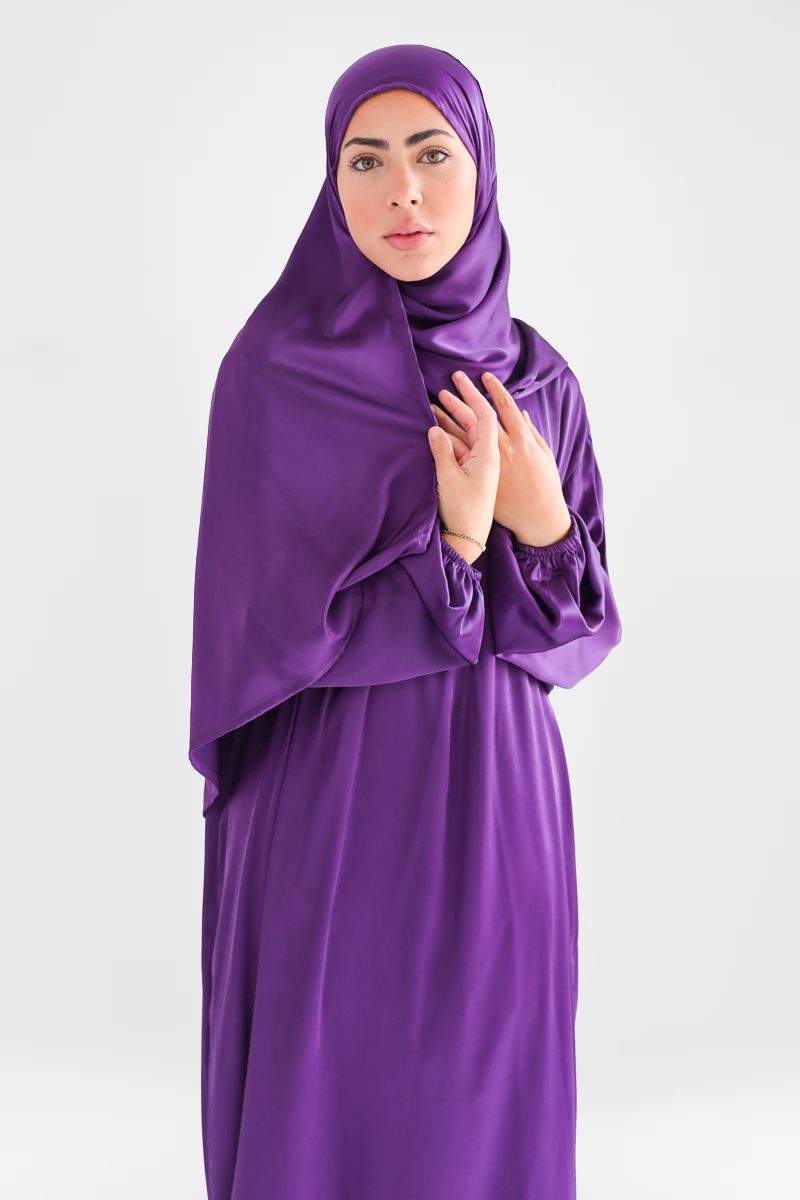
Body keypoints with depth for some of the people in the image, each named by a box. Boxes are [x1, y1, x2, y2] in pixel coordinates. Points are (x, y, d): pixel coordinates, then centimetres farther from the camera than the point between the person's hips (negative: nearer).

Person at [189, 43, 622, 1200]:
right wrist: (453, 540, -23)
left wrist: (540, 521, -16)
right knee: (325, 1106, 7)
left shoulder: (537, 380, 3)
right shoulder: (272, 365, -9)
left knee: (483, 1102, 13)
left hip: (494, 802, 4)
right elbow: (263, 624, -12)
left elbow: (585, 625, 4)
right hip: (331, 811, -3)